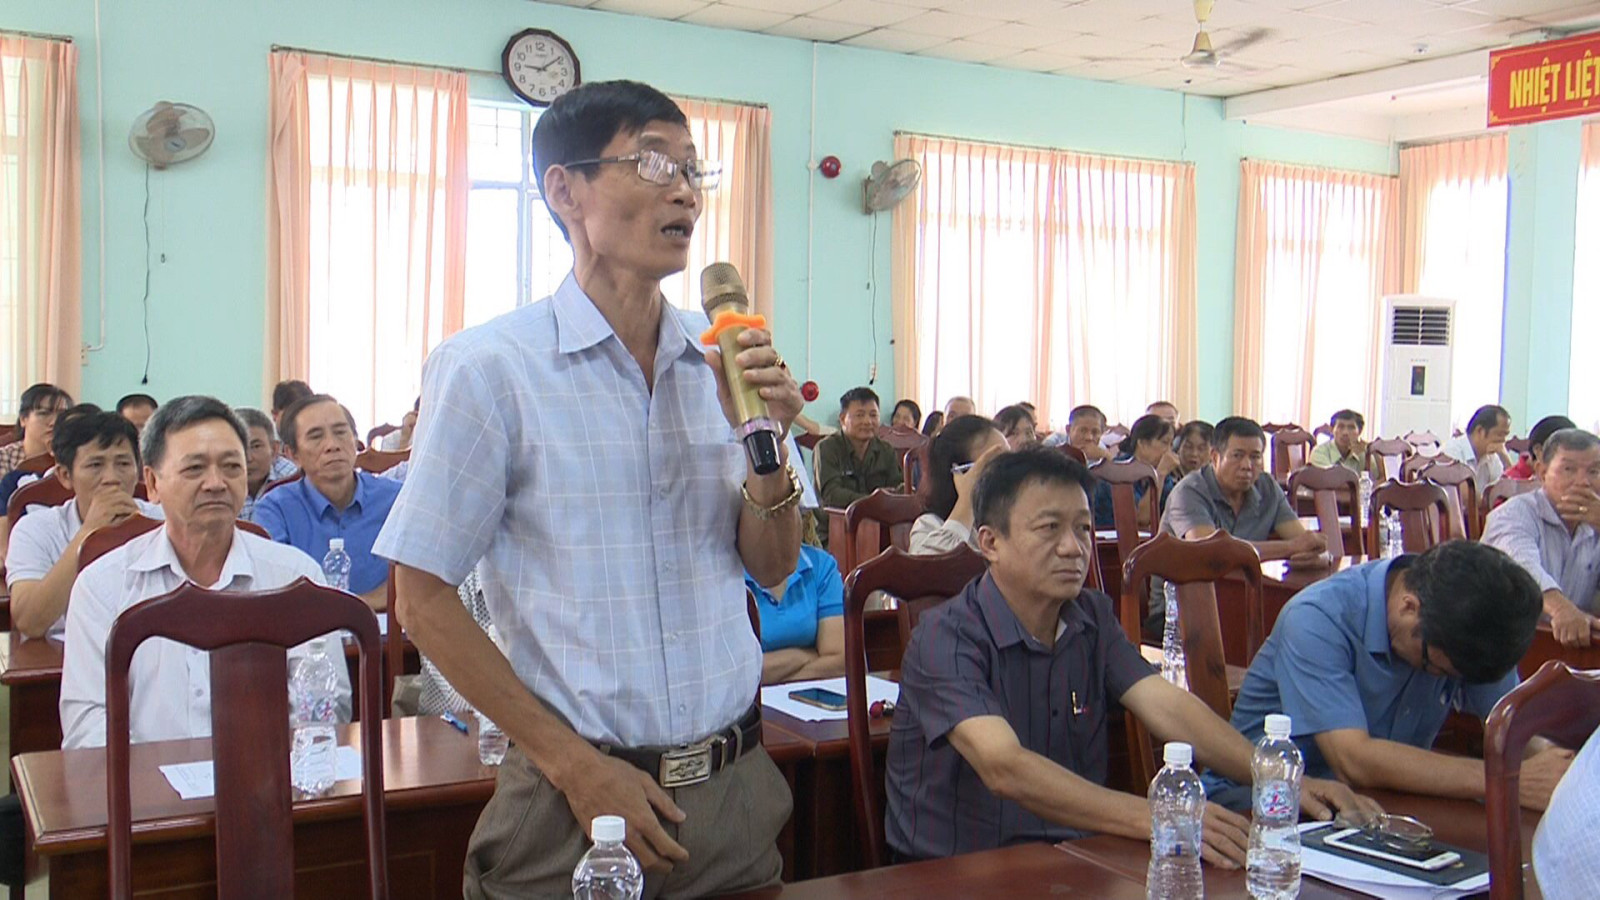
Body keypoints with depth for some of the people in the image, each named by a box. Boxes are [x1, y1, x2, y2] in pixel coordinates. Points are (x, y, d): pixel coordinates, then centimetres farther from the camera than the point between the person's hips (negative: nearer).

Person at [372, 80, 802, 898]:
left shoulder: (721, 363, 2)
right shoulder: (488, 368, -11)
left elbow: (772, 569, 9)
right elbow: (425, 602, -9)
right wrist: (576, 765, -12)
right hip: (577, 799, -5)